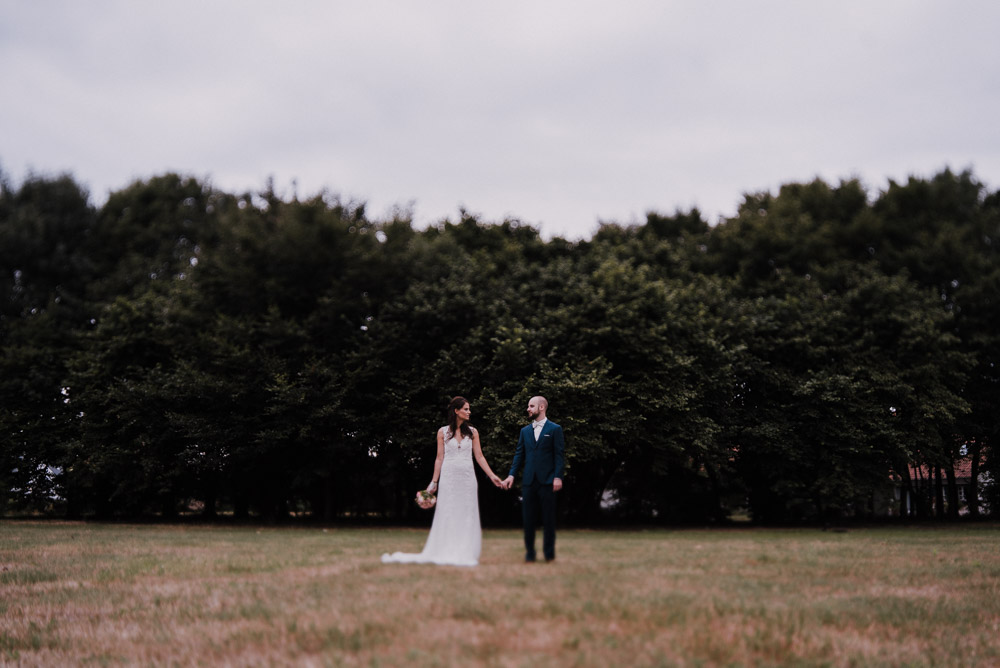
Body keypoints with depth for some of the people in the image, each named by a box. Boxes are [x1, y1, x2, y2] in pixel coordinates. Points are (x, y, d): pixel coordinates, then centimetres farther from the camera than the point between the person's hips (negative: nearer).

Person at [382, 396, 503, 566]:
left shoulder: (472, 432, 8)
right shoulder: (443, 432, 4)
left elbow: (479, 457, 8)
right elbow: (439, 458, 6)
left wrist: (492, 475, 1)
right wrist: (434, 482, 4)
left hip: (467, 478, 2)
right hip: (449, 477, -2)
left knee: (467, 515, 0)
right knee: (446, 515, -1)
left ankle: (464, 554, 4)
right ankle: (444, 553, 2)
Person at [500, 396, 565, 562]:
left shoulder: (555, 429, 2)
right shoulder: (525, 431, 15)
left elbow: (559, 454, -3)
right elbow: (519, 454, 12)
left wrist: (558, 477, -13)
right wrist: (511, 475, 1)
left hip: (547, 481, -4)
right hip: (529, 480, 4)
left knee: (548, 519, 1)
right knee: (528, 518, 5)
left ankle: (549, 553, 10)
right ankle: (529, 552, 12)